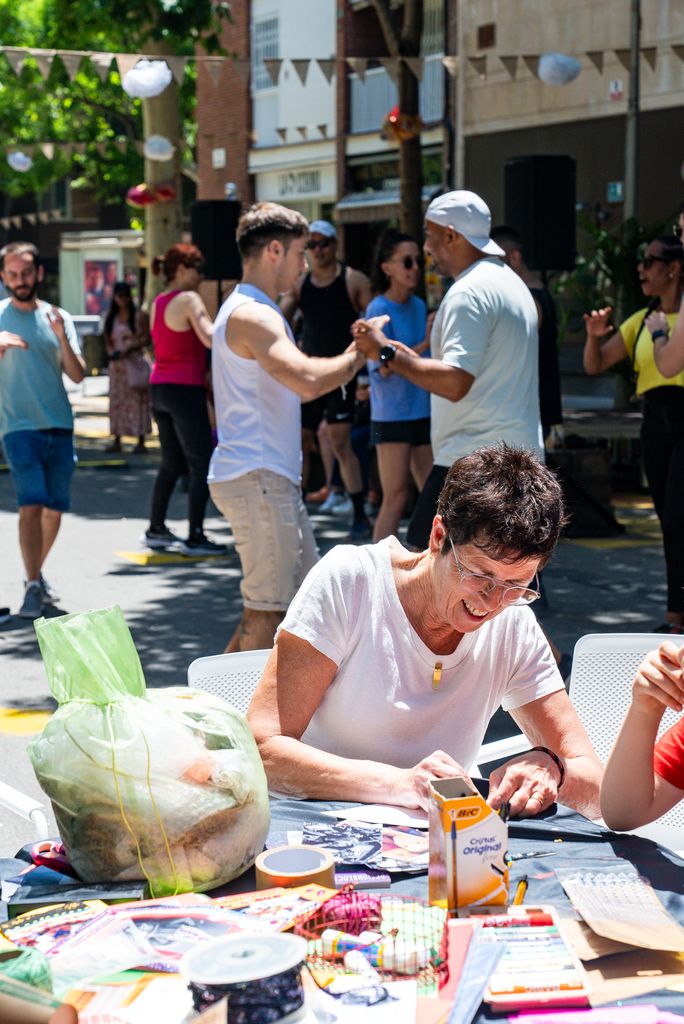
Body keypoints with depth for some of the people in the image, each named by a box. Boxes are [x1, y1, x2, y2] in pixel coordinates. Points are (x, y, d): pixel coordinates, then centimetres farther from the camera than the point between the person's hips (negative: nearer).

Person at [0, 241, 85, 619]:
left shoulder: (57, 317, 8)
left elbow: (77, 375, 2)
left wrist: (62, 338, -13)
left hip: (60, 427, 3)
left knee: (54, 510, 8)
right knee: (31, 506, -15)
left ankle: (37, 573, 27)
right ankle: (33, 587, -11)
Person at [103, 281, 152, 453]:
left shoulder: (139, 317, -1)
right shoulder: (110, 318, 12)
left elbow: (145, 339, -5)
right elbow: (107, 341, 14)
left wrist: (129, 348, -17)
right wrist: (111, 351, -6)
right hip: (116, 364, 5)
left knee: (137, 400, -6)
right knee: (117, 399, 5)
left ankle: (141, 441, -4)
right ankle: (117, 440, 10)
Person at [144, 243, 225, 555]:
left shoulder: (158, 302, 14)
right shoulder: (189, 299, -11)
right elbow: (210, 339, -23)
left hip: (159, 387, 9)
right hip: (185, 388, -9)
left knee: (172, 462, 18)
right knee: (201, 464, -3)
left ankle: (156, 529, 23)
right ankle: (195, 537, -5)